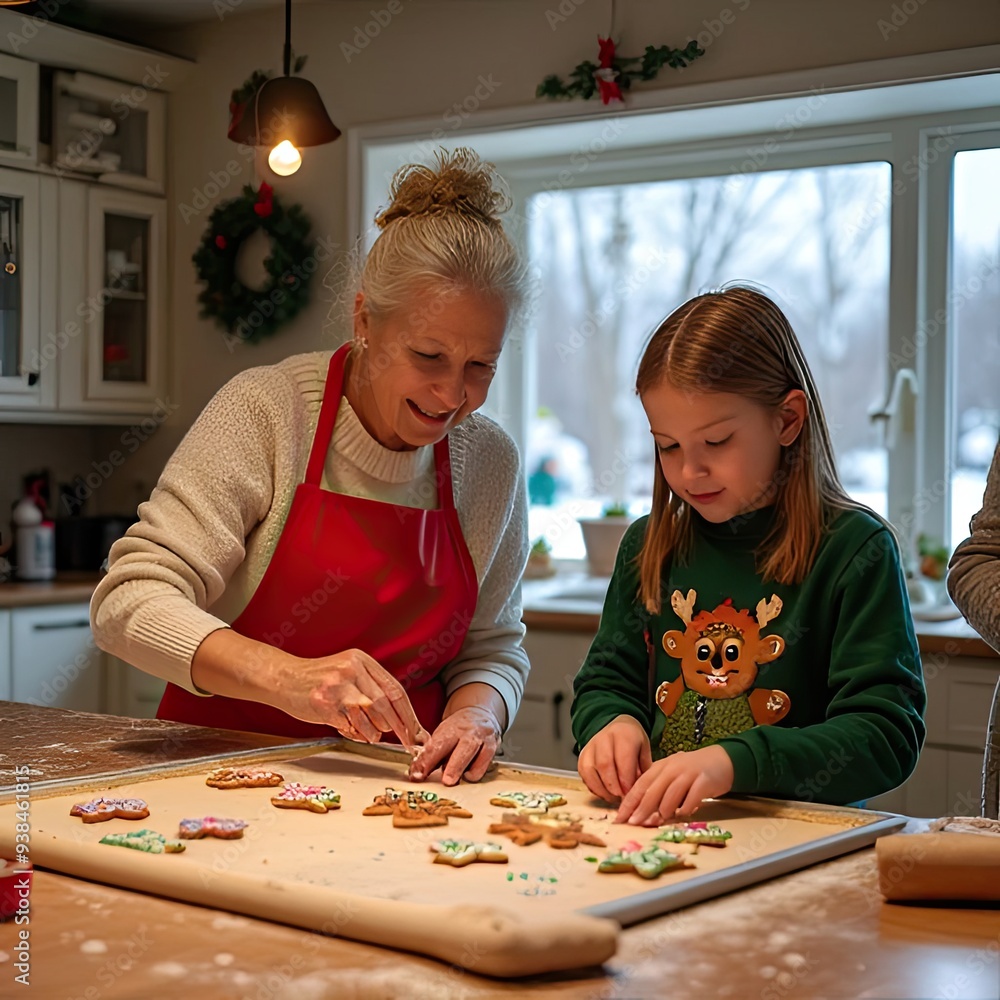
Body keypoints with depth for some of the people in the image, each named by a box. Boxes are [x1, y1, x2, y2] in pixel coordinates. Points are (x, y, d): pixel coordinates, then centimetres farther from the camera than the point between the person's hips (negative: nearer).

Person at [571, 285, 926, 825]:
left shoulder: (853, 549, -5)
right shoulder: (649, 545, 11)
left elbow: (889, 737, -10)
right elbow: (605, 682, 17)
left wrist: (736, 761, -23)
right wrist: (615, 723, -7)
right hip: (655, 827, 6)